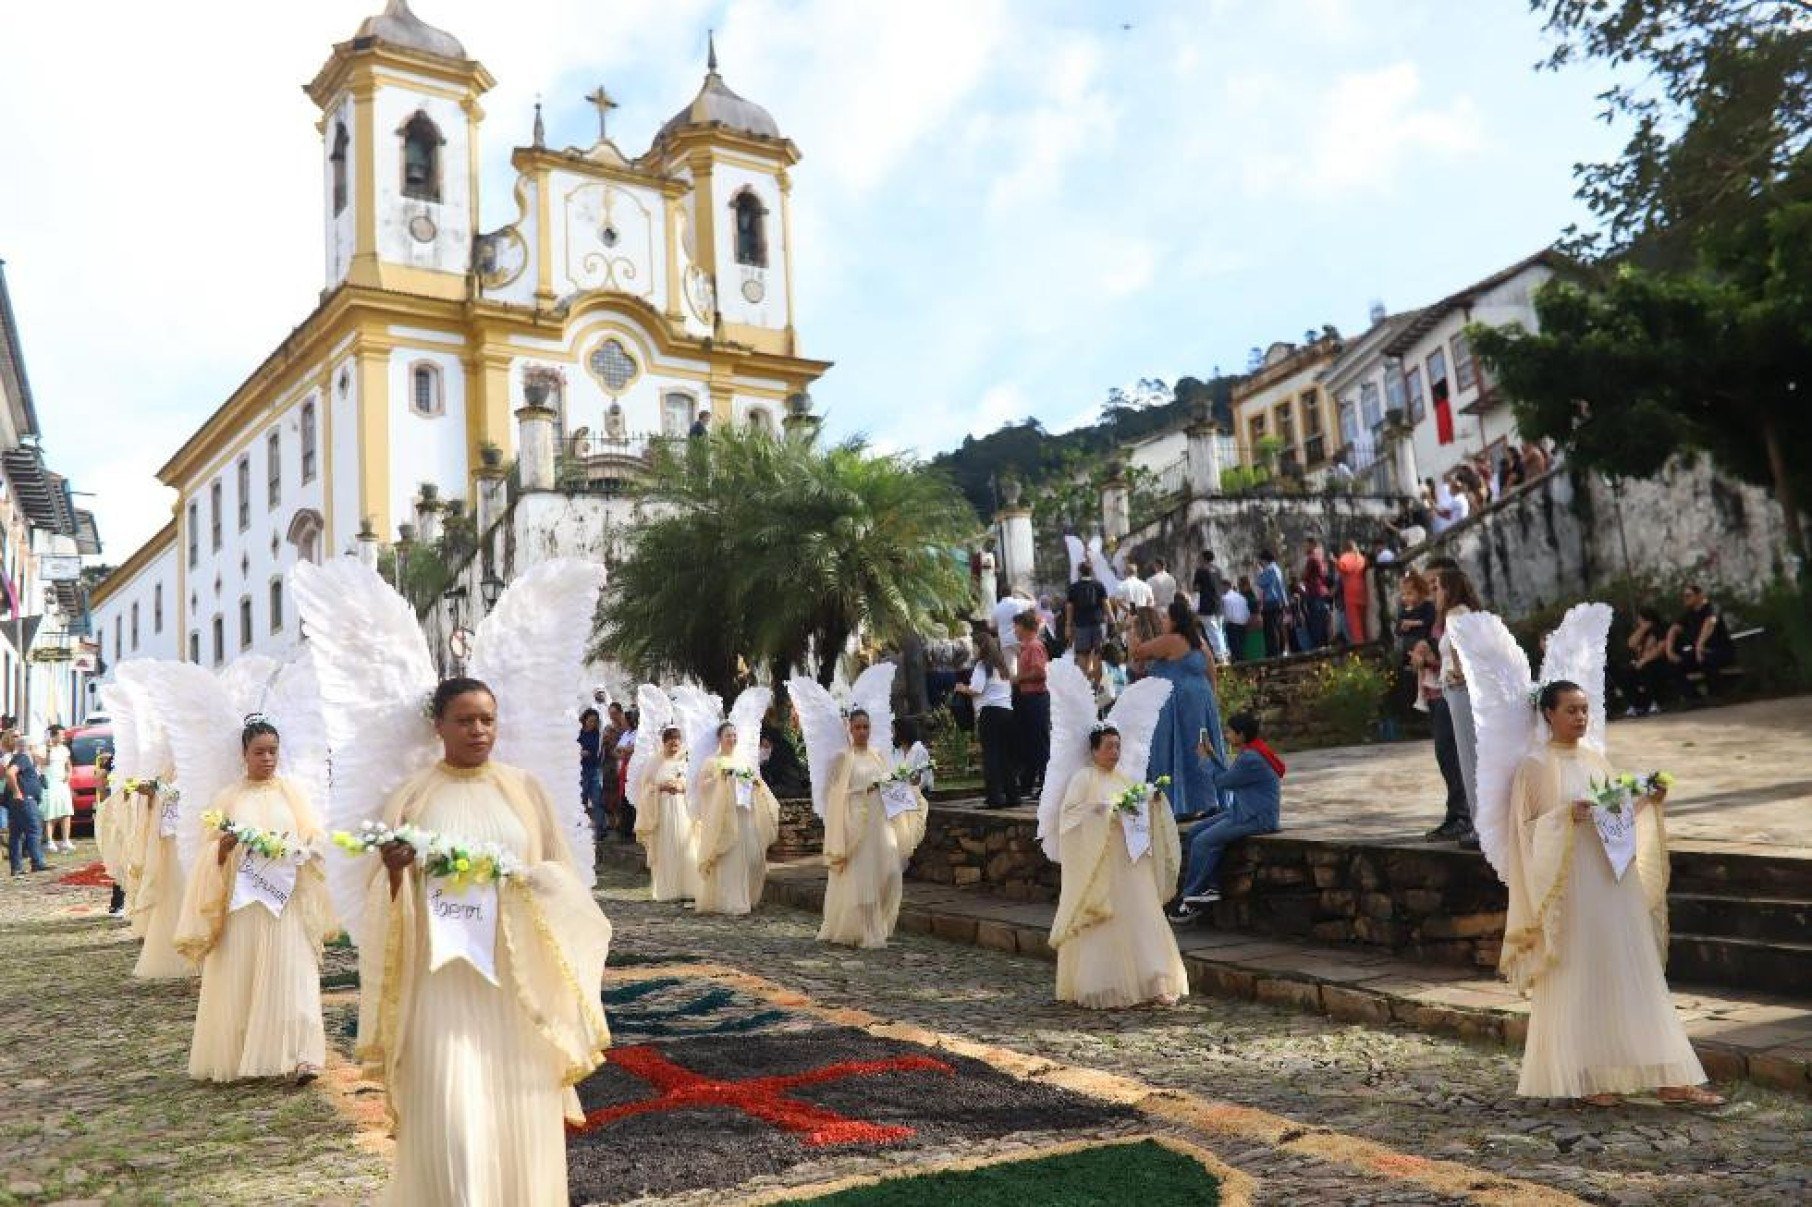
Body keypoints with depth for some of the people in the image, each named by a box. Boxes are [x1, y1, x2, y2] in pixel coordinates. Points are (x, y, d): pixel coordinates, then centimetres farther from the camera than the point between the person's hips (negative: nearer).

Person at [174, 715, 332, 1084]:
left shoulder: (291, 792, 8)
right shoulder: (228, 798, 8)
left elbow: (314, 839, 4)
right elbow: (211, 856, 6)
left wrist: (293, 845, -16)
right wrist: (226, 844, -15)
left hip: (285, 901, -1)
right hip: (240, 902, 1)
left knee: (289, 976, -7)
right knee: (238, 980, 2)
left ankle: (299, 1057, -11)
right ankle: (234, 1056, 16)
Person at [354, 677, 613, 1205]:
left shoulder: (525, 789, 6)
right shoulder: (409, 797, 2)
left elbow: (561, 876, 8)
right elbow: (385, 900, 4)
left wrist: (529, 881, -12)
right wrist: (393, 871, -17)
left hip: (516, 980, 2)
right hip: (442, 982, -1)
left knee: (519, 1108, 6)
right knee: (448, 1115, -7)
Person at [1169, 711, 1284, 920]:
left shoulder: (1251, 759, -20)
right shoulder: (1251, 753, 13)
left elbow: (1221, 782, -12)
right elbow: (1229, 777, 19)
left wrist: (1205, 759, 2)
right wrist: (1213, 755, 16)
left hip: (1256, 818, -11)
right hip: (1242, 812, 11)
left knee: (1203, 842, -16)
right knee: (1194, 834, 2)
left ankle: (1191, 899, -5)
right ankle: (1211, 888, -1)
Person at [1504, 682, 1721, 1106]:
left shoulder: (1596, 760, 11)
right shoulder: (1535, 766, -7)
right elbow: (1525, 830, -8)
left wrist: (1647, 802, 2)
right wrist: (1566, 815, -23)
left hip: (1613, 883, 6)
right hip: (1569, 888, -6)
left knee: (1635, 975, 5)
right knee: (1577, 979, 1)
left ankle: (1670, 1079, 7)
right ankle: (1585, 1078, 12)